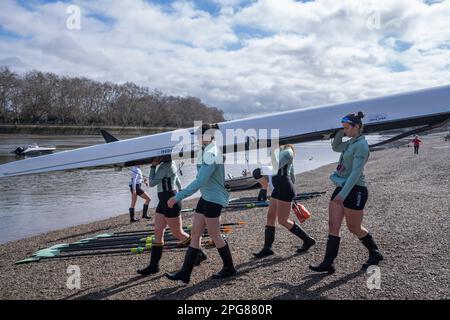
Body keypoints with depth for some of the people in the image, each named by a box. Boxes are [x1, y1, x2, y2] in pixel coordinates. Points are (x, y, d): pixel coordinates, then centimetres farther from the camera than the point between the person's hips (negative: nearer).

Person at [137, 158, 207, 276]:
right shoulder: (170, 164, 13)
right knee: (157, 232, 6)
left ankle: (199, 254, 17)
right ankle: (153, 265, 9)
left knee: (177, 233, 1)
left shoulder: (165, 165, -17)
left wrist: (153, 166, -8)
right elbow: (177, 182, 22)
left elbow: (152, 183, -14)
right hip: (163, 202, 10)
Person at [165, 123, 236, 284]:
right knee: (195, 233, 8)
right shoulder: (207, 151, 10)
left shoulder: (211, 154, -21)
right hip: (206, 197, 10)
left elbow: (199, 181, -27)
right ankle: (185, 272, 12)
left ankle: (229, 268, 24)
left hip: (213, 199, -10)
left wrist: (178, 196, -27)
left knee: (214, 235, 5)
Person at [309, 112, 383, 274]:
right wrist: (341, 132, 13)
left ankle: (375, 253, 30)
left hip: (354, 190, -9)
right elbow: (336, 147, 32)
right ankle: (328, 263, 1)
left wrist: (343, 194, -27)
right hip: (341, 188, 9)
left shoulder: (361, 145, -15)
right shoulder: (351, 143, 12)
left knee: (354, 228, 7)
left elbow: (356, 172, -22)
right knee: (333, 225, 1)